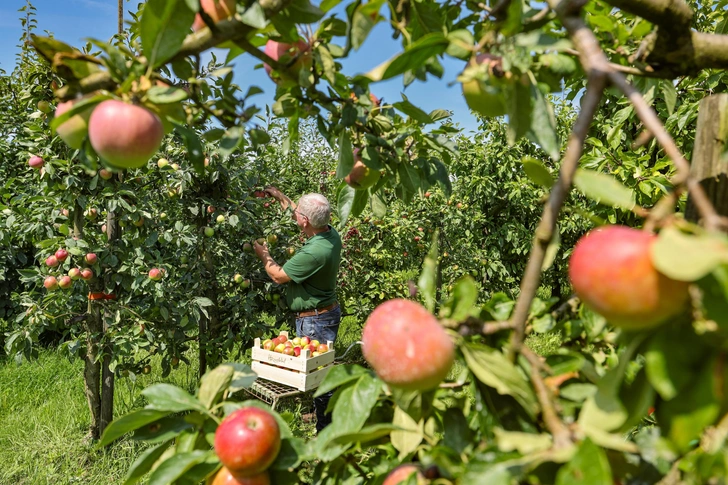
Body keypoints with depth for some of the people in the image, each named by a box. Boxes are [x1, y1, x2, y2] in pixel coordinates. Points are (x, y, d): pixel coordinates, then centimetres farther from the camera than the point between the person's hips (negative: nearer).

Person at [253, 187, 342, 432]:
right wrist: (279, 196, 26)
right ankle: (319, 412, 42)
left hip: (315, 320, -10)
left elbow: (278, 275, -16)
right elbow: (300, 215, 18)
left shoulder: (314, 252, -31)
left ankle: (326, 428, 17)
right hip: (327, 312, 10)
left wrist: (263, 255, 3)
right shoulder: (331, 233, -3)